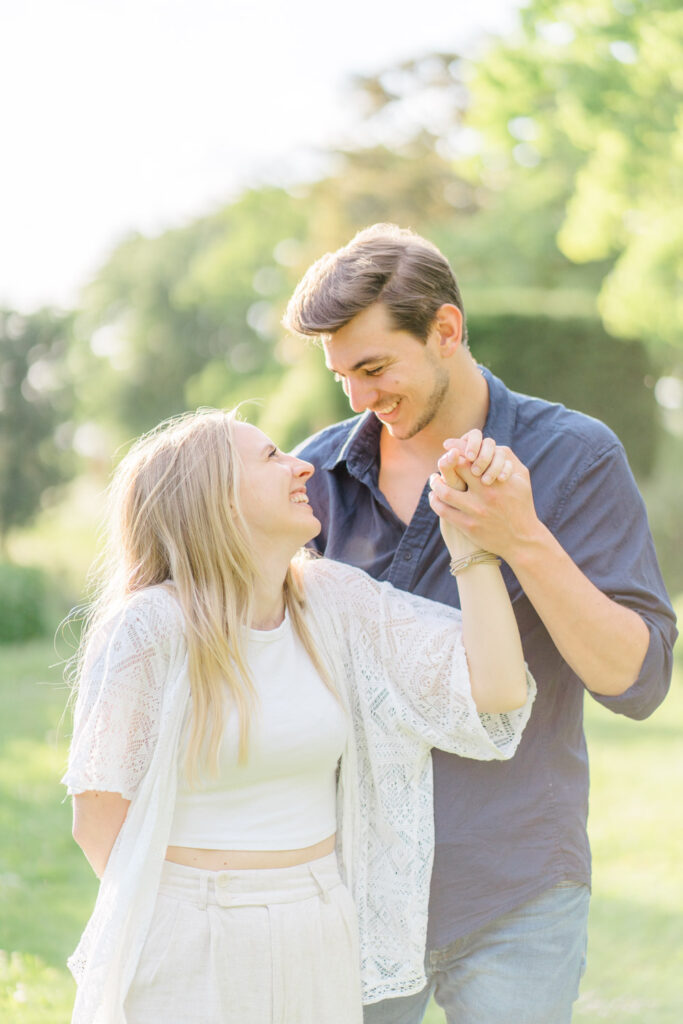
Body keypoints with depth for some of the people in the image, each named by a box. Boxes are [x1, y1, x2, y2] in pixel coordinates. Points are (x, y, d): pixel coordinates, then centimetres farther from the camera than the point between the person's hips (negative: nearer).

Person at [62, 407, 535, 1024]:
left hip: (322, 943, 5)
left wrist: (469, 539, -8)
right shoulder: (150, 628, -14)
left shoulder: (336, 600, 1)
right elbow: (100, 821, -10)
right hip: (188, 949, -4)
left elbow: (495, 689, -7)